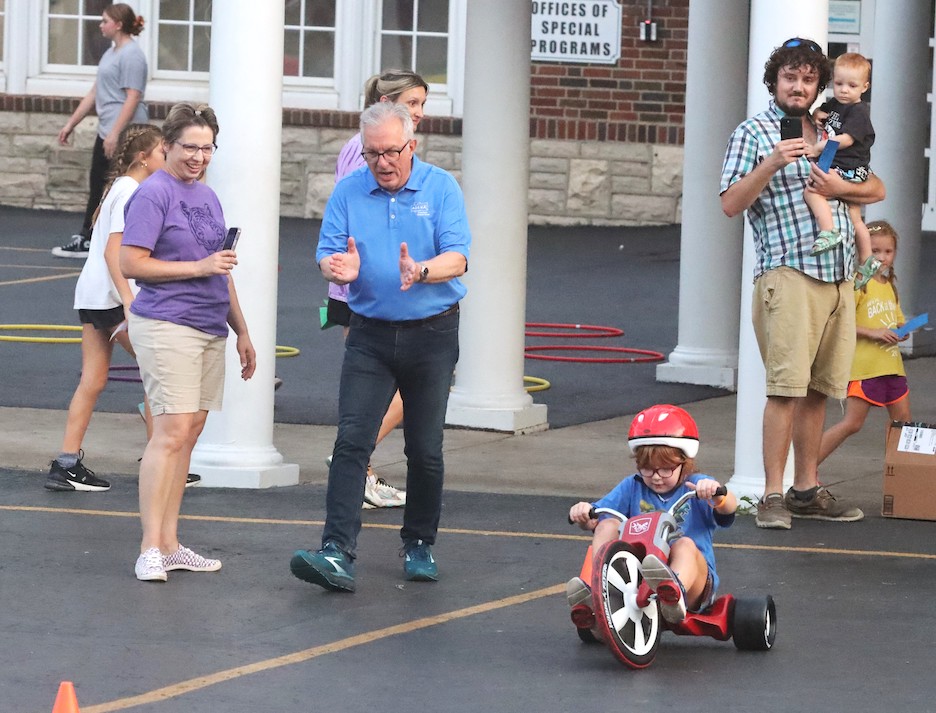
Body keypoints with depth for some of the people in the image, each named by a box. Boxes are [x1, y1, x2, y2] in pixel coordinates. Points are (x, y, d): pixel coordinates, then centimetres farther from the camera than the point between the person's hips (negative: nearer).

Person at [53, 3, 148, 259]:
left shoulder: (131, 55, -13)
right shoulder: (111, 54, 17)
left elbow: (132, 98, -20)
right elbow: (94, 94, 23)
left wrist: (115, 133, -24)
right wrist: (71, 124, 24)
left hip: (125, 134, -10)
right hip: (107, 132, 10)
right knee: (98, 187, 13)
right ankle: (86, 240, 18)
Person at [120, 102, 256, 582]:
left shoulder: (207, 197, 17)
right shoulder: (153, 195, -7)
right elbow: (131, 264, -13)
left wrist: (242, 332, 24)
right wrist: (198, 267, -15)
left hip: (210, 328, 8)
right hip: (167, 325, -8)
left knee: (189, 433, 7)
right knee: (172, 431, -14)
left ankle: (169, 543, 11)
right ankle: (150, 549, -14)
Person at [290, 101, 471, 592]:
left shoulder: (441, 188, -4)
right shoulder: (348, 192, 3)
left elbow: (457, 257, -14)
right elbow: (327, 254, -1)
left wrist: (421, 272, -34)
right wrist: (339, 268, -25)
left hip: (432, 335, -1)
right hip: (370, 335, 1)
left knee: (425, 449, 7)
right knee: (352, 440, -12)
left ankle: (419, 544, 25)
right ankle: (337, 554, -19)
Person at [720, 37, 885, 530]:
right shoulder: (753, 133, 2)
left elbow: (877, 189, 22)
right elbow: (731, 204, -8)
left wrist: (841, 188, 1)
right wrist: (772, 165, -22)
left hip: (840, 276, 6)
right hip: (788, 273, -6)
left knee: (819, 389, 8)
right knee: (786, 386, -13)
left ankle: (806, 489, 13)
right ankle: (772, 495, -13)